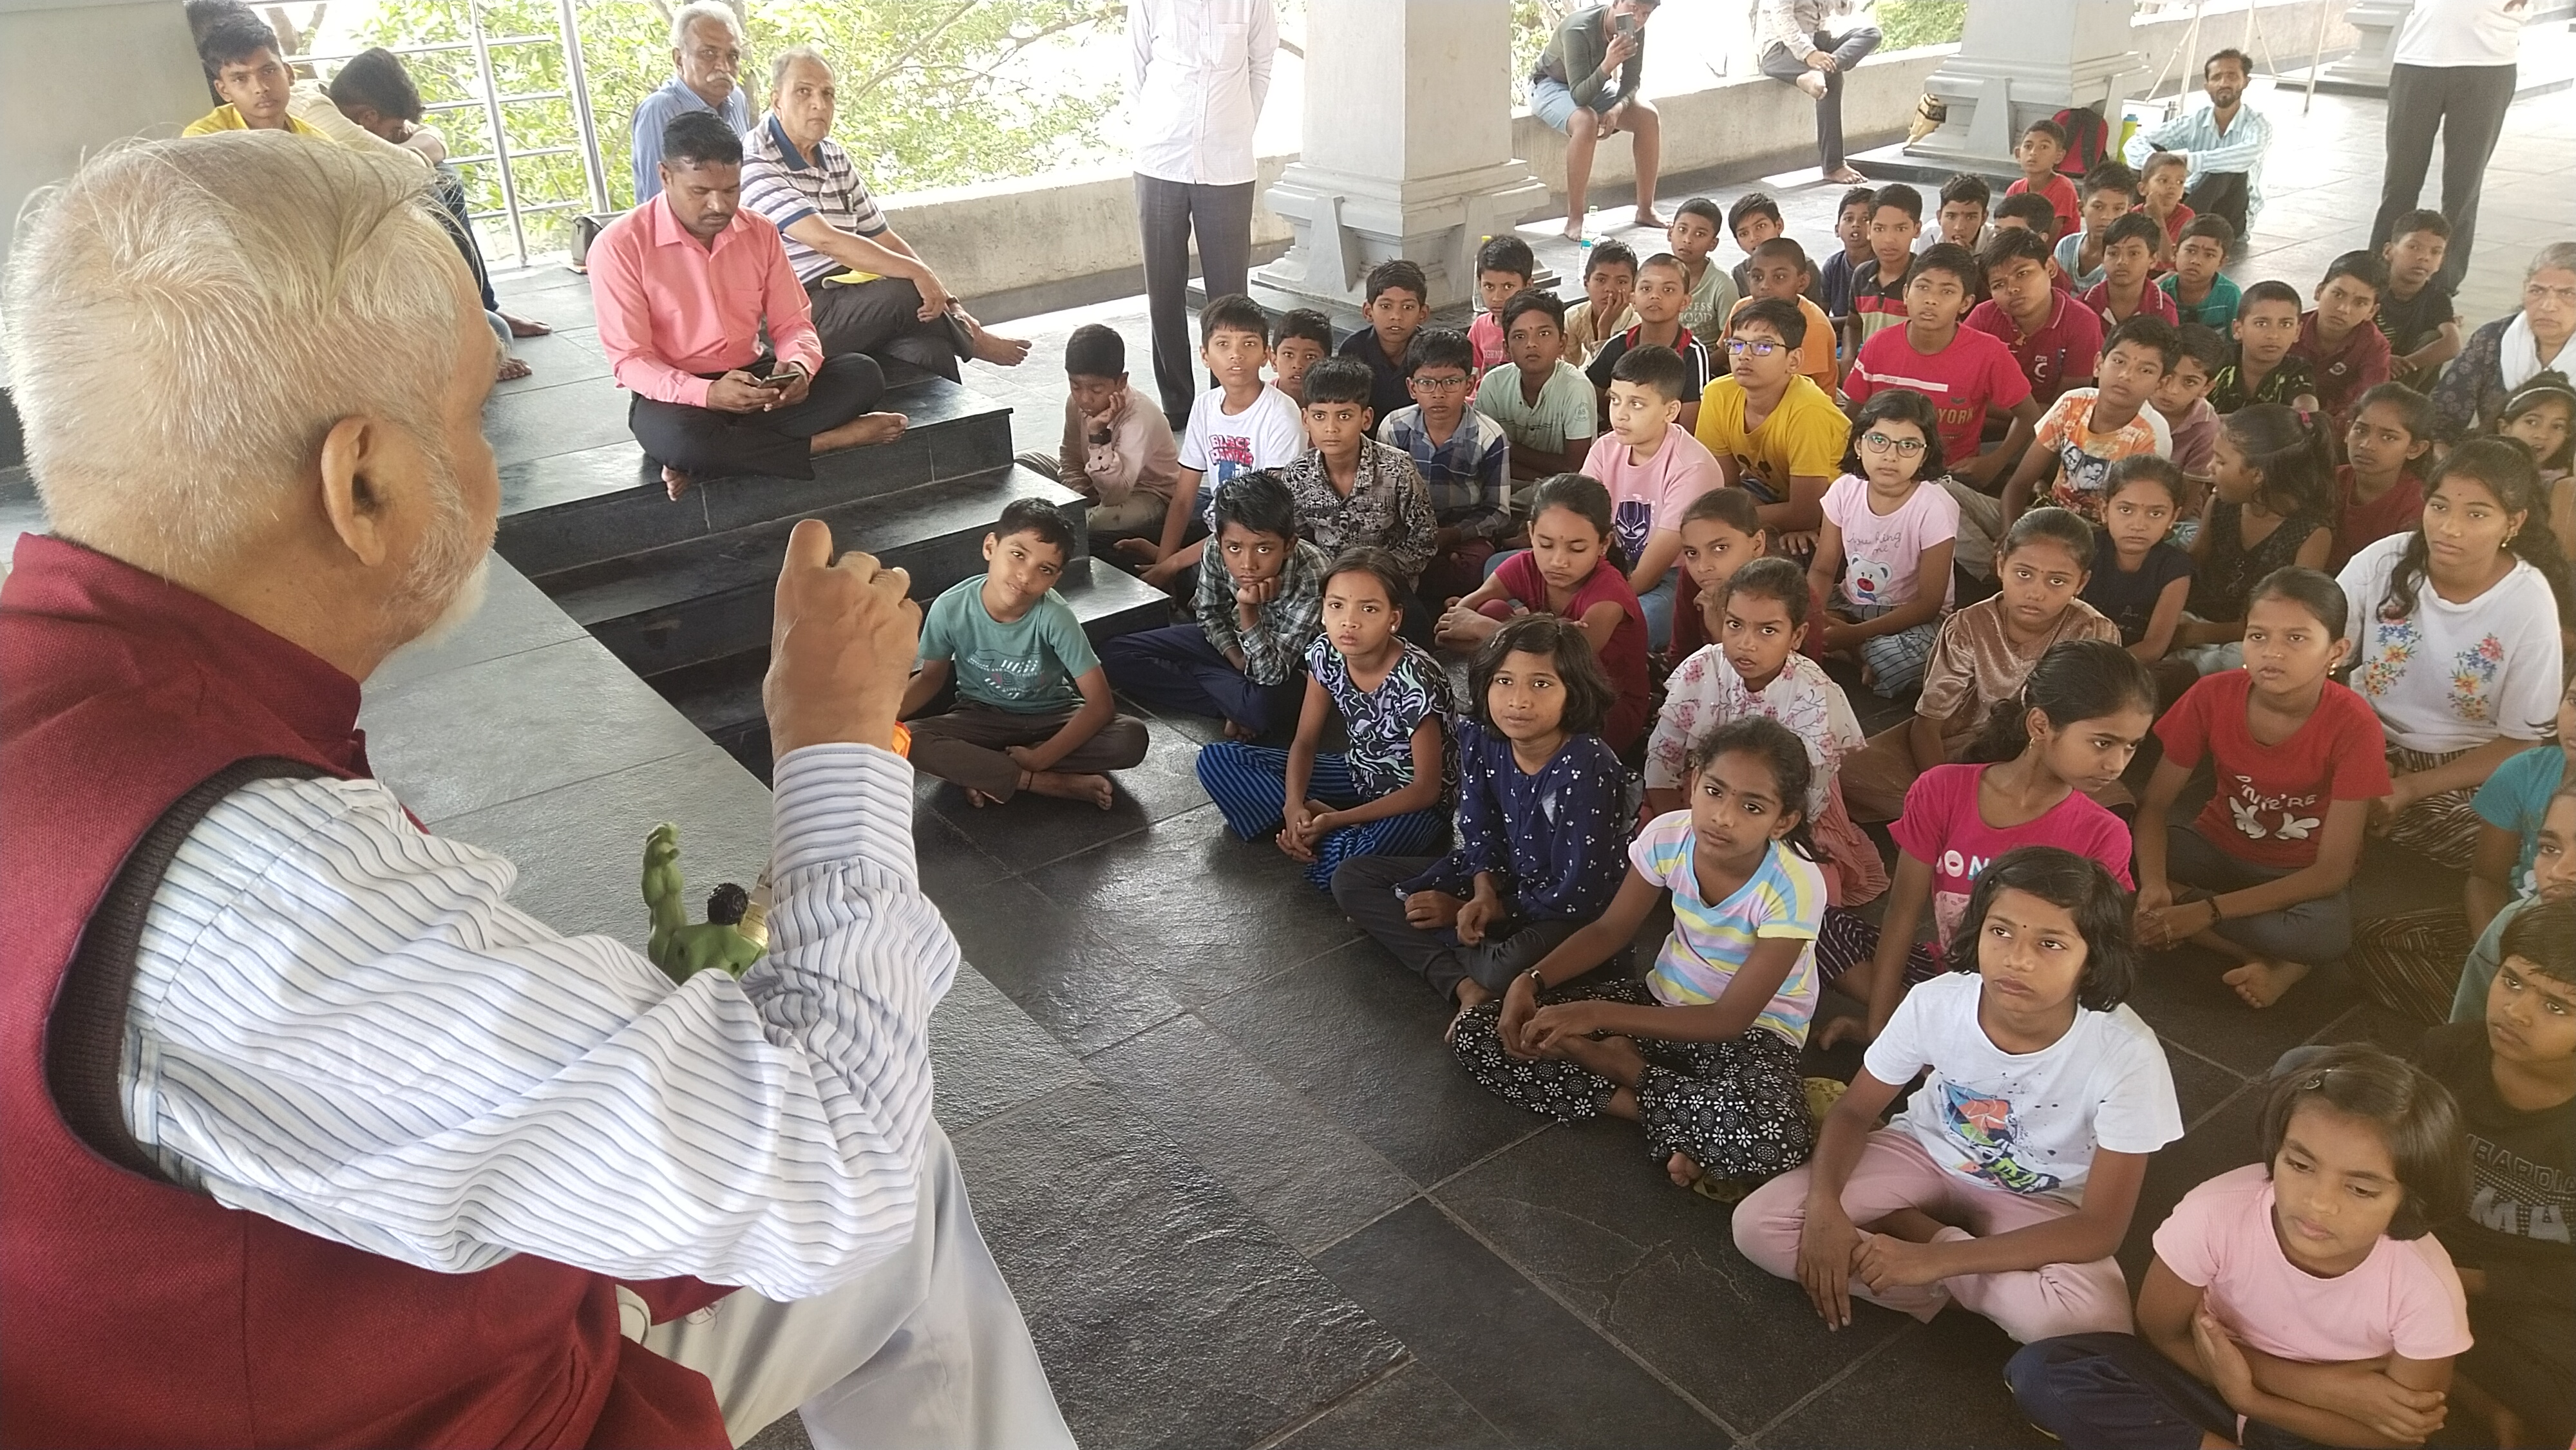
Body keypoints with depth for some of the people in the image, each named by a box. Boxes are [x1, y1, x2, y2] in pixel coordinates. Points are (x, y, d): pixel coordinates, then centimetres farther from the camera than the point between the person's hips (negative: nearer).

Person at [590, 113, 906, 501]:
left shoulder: (760, 232, 2)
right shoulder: (619, 247, -13)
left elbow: (792, 324, 4)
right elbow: (630, 360, -14)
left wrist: (799, 366, -22)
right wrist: (707, 393, -33)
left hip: (754, 380, 5)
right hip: (677, 396, -5)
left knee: (863, 374, -17)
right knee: (679, 438, -41)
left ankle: (715, 458, -26)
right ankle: (822, 442, -20)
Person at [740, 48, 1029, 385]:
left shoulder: (834, 156, 17)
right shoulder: (754, 163, -9)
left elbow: (885, 241, 18)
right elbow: (826, 240, -21)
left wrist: (947, 301, 6)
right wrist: (916, 272, -24)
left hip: (851, 299, 7)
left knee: (930, 350, -24)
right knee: (908, 294, -25)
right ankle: (972, 342, 4)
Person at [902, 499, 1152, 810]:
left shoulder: (1055, 617, -25)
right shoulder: (950, 608, -20)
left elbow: (1101, 704, -23)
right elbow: (931, 677, -1)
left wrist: (1039, 759, -28)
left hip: (1052, 717, 0)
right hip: (982, 717, 1)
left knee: (1132, 738, -28)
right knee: (909, 741, -31)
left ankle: (986, 772, -18)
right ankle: (1056, 784, -24)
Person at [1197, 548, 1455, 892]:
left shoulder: (1416, 679, -28)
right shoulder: (1325, 654, -11)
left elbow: (1426, 789, -23)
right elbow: (1305, 742, -2)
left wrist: (1334, 821, -27)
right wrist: (1294, 806, -22)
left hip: (1414, 802, -7)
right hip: (1357, 774, 7)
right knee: (1215, 758, -4)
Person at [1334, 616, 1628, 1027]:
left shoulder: (1585, 769, -29)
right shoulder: (1480, 738, -11)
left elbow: (1579, 894, -25)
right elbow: (1480, 833, 3)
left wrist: (1465, 913, -17)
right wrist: (1484, 893, -19)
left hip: (1567, 910, -8)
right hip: (1502, 878, 8)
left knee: (1515, 968, -42)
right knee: (1352, 879, -1)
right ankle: (1467, 986, -16)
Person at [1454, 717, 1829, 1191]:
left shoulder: (1795, 887, -27)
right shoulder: (1668, 836, -16)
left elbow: (1731, 1019, -26)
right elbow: (1609, 930, 0)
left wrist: (1599, 1015, -35)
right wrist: (1531, 981, -18)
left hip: (1753, 1029, -5)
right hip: (1664, 1000, 5)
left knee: (1771, 1140, -41)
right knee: (1474, 1036, -9)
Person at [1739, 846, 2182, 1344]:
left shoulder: (2127, 1055, -29)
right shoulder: (1936, 1002, -23)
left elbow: (2101, 1227, -24)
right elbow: (1855, 1111, -8)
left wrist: (1936, 1258, -32)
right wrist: (1824, 1206, -29)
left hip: (2037, 1203, -1)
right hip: (1926, 1153, 2)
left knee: (2091, 1323, -33)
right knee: (1759, 1225, -18)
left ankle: (1924, 1234, -9)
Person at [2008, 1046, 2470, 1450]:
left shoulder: (2425, 1289, -25)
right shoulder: (2217, 1214, -26)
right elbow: (2161, 1334, -11)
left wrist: (2247, 1395, -21)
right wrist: (2316, 1385, -21)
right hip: (2218, 1374, 2)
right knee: (2043, 1372, -24)